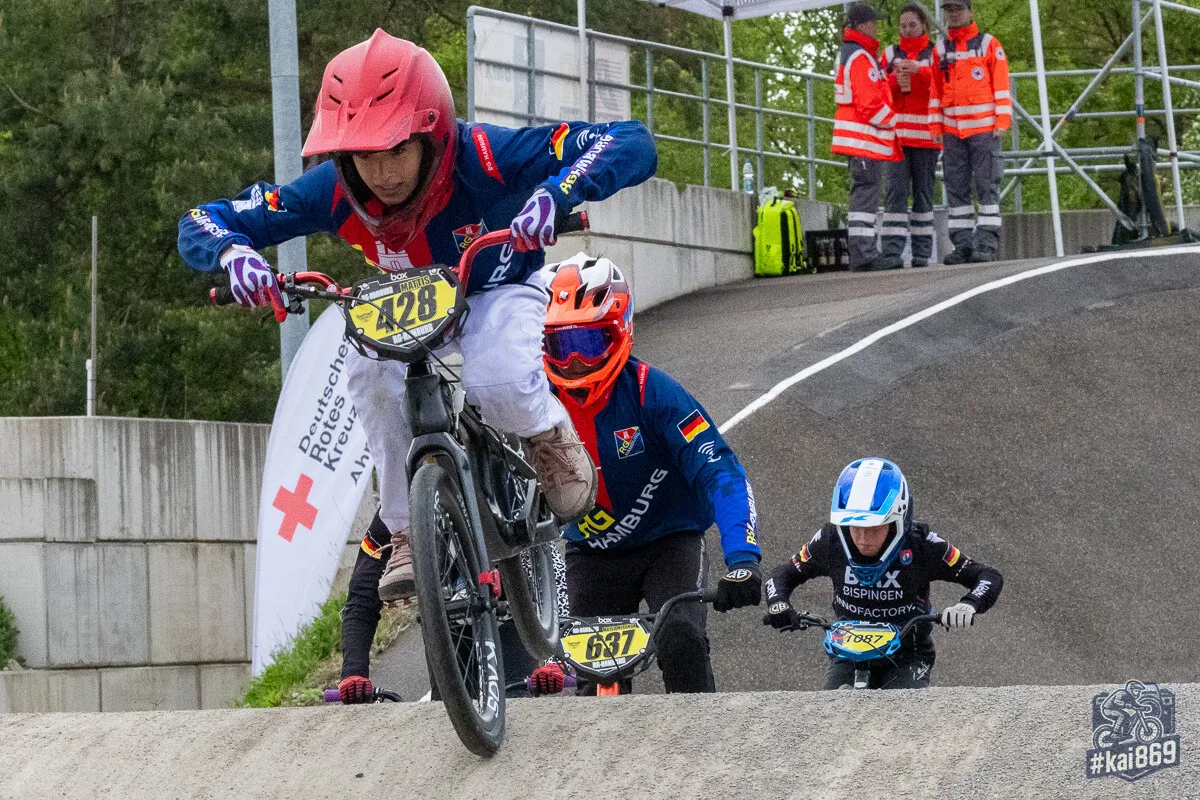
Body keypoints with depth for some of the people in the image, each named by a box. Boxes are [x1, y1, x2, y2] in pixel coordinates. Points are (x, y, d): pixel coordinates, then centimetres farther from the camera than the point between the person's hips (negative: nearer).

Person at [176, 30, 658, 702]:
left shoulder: (484, 158, -36)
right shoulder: (337, 190, -28)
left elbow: (634, 145, -40)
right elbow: (200, 222, -23)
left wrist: (556, 192, -58)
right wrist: (234, 252, -47)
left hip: (500, 295, -3)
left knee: (496, 383, -36)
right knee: (371, 370, -31)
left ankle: (549, 433, 0)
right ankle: (406, 530, -15)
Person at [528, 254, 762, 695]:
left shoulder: (650, 391, -23)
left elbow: (719, 472, -29)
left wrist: (741, 557, -42)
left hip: (670, 543, -3)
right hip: (592, 554, 3)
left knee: (681, 639, -27)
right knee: (593, 678, -6)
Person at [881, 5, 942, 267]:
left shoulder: (935, 54, 9)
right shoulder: (891, 53, 15)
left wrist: (919, 70, -21)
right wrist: (894, 80, -9)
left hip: (925, 134, -1)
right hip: (896, 132, 1)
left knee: (923, 192, 2)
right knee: (896, 189, -9)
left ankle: (922, 253, 4)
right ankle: (892, 251, -16)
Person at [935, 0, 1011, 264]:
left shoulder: (989, 44, 1)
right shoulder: (940, 50, 12)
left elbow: (1002, 85, -2)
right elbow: (935, 91, 13)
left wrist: (1002, 121, -10)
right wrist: (935, 126, 6)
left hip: (984, 128, -4)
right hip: (953, 130, 4)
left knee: (987, 186, -6)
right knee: (956, 189, 2)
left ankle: (987, 244, -7)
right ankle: (963, 245, 3)